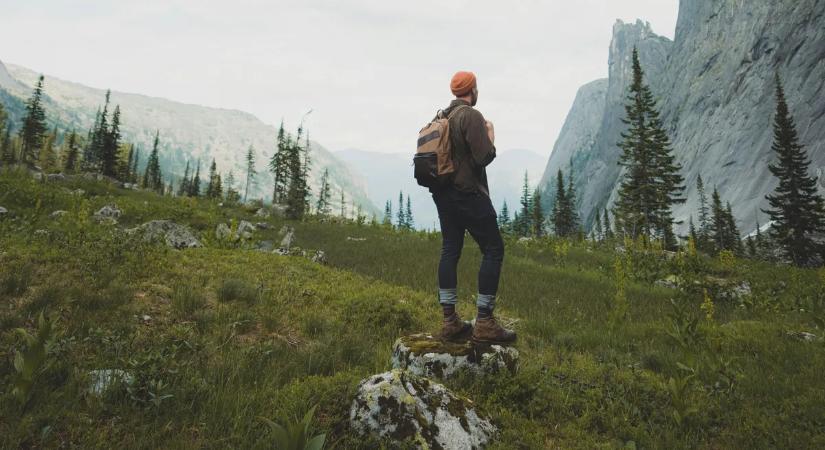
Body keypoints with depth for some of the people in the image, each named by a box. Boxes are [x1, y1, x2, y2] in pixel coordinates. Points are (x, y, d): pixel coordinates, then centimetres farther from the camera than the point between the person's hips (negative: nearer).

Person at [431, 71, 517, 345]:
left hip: (443, 193, 9)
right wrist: (491, 137, 1)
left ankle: (450, 322, 11)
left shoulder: (442, 117, 13)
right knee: (493, 249, -3)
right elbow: (484, 157, -19)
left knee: (450, 251, 8)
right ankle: (484, 323, -5)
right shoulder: (472, 116, -13)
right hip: (469, 193, -9)